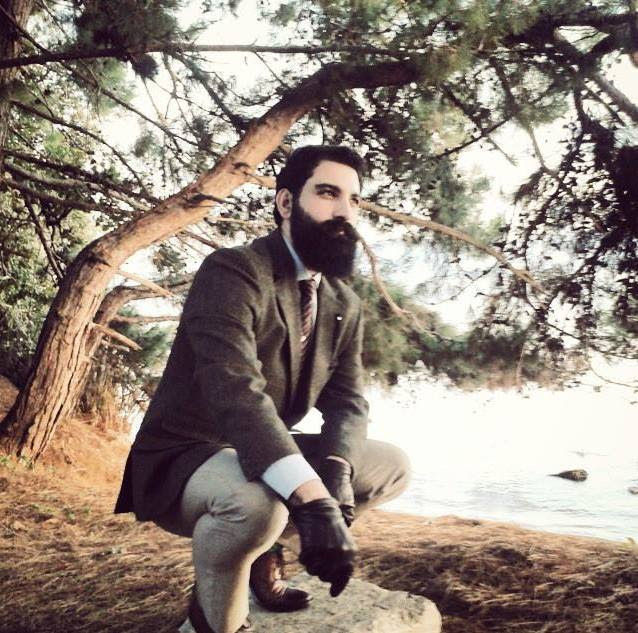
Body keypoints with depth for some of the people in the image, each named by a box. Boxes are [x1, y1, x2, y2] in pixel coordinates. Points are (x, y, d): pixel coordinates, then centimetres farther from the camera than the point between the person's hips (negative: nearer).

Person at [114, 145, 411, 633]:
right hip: (184, 461, -7)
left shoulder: (346, 306, 4)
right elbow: (235, 391, -35)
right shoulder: (231, 273, -21)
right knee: (256, 499, -39)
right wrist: (312, 498, -46)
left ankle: (259, 553, 6)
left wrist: (336, 471, -25)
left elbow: (348, 400, -2)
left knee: (393, 466, 2)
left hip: (268, 457, 8)